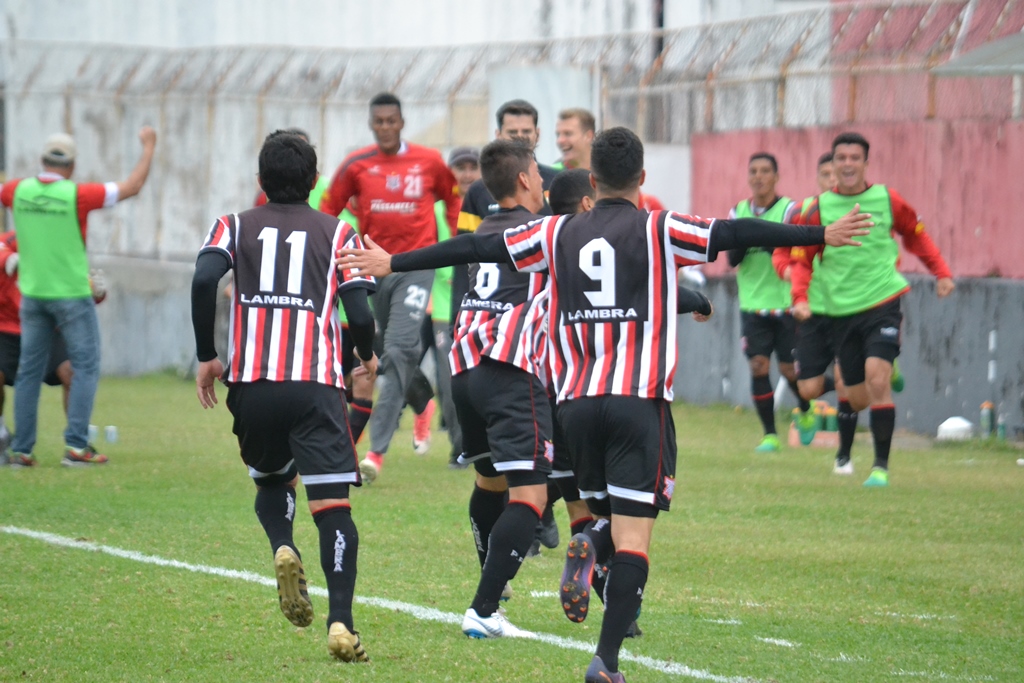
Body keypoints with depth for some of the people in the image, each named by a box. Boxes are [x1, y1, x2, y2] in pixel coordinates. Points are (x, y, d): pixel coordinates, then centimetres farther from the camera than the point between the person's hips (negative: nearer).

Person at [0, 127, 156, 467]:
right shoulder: (77, 195, -14)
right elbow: (132, 186, -7)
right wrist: (148, 146, 5)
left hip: (32, 294, 4)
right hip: (71, 294, -4)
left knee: (29, 371, 9)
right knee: (86, 367, 4)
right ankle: (76, 445, -4)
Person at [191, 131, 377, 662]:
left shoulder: (235, 226, 14)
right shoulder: (337, 233, 11)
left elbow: (204, 278, -6)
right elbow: (358, 311, 1)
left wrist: (206, 357, 4)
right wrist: (367, 356, 23)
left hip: (249, 384, 2)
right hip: (316, 383, -2)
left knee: (271, 480, 25)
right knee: (333, 507, -4)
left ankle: (282, 548, -6)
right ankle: (340, 624, -18)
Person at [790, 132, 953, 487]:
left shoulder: (887, 200, -1)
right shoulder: (819, 209, -1)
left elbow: (916, 235, 15)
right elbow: (802, 259, 6)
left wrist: (941, 272, 5)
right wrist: (800, 298, -10)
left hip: (883, 302, -2)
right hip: (843, 311, 2)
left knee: (877, 380, -20)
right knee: (857, 397, 4)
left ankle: (881, 465, -14)